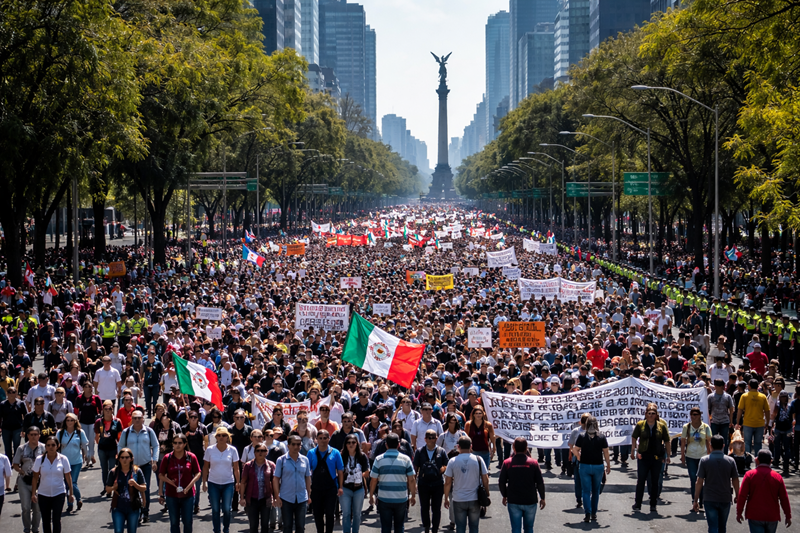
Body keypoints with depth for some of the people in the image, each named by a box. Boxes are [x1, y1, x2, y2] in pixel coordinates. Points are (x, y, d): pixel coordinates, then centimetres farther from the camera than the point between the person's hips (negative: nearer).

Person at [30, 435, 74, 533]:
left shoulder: (63, 459, -4)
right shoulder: (39, 460, -3)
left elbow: (68, 477, 2)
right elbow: (35, 478, 3)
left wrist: (70, 493, 2)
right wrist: (33, 493, -1)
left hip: (59, 494, -2)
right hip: (43, 494, 2)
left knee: (56, 520, -8)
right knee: (45, 521, 8)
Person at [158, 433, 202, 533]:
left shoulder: (191, 457, -2)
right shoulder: (167, 458, -1)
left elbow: (198, 473, 0)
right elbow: (161, 475, 4)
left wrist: (189, 486, -12)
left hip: (188, 495, 0)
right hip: (172, 495, 1)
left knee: (187, 521, 6)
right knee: (174, 522, 6)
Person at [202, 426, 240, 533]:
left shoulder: (232, 450, -1)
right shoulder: (210, 450, -2)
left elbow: (236, 468, 3)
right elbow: (205, 467, 4)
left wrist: (237, 482, 1)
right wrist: (204, 482, 1)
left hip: (228, 483, 0)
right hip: (213, 483, 0)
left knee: (227, 509, -2)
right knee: (215, 510, 4)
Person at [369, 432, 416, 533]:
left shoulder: (379, 459, -3)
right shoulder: (405, 459, -2)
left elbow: (373, 480, -1)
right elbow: (411, 480, 0)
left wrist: (371, 495, 11)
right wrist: (413, 496, 12)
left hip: (384, 498, 0)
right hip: (401, 498, 1)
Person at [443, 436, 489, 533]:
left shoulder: (452, 461, -5)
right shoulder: (478, 459, -5)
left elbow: (448, 482, -3)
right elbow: (485, 479, -2)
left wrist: (446, 498, 8)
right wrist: (487, 494, 11)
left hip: (458, 500, 0)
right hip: (474, 499, 0)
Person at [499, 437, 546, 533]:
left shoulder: (507, 463, -5)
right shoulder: (533, 463, -5)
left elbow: (501, 482, -1)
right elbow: (540, 483, -2)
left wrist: (504, 496, 15)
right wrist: (542, 498, 10)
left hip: (513, 502, 0)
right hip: (530, 501, 0)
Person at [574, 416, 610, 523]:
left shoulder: (582, 436, -4)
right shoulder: (602, 437, -4)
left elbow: (576, 451, -1)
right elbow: (606, 453, -2)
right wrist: (608, 466, 7)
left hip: (584, 466, -1)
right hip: (598, 466, 1)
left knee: (586, 491, 4)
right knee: (596, 491, 13)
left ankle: (587, 513, -10)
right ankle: (594, 514, 14)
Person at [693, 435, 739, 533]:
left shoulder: (704, 460, -7)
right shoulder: (730, 461, -3)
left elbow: (699, 482, -8)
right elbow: (735, 481, 4)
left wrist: (695, 500, -1)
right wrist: (737, 496, 21)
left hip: (709, 499, -2)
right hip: (725, 499, 2)